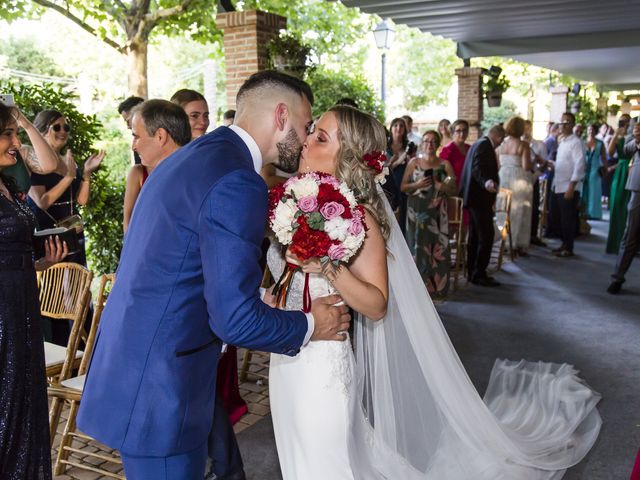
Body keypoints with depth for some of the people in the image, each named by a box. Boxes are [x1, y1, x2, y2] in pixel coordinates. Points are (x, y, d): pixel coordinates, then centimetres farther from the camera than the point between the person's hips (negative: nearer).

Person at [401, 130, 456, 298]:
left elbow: (453, 190, 7)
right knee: (418, 246, 0)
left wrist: (443, 186, -13)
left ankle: (436, 286, 8)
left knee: (437, 247, -4)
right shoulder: (414, 162, 6)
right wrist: (417, 185, -12)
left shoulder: (445, 164, 6)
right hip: (417, 210, 0)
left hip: (437, 213, 0)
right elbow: (403, 187, 5)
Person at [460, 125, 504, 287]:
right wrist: (486, 182, -43)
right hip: (480, 197, -11)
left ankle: (473, 273, 20)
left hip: (473, 197, 11)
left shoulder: (479, 144, 20)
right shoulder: (484, 145, -12)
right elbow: (477, 168, -26)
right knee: (486, 236, -10)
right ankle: (479, 274, -9)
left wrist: (489, 182, 43)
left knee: (475, 236, 14)